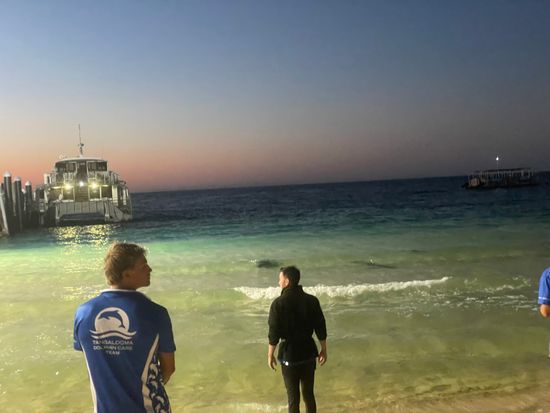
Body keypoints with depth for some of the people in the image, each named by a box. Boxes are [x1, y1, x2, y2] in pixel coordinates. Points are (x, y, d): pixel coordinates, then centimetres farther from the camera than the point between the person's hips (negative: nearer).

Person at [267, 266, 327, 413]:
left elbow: (274, 332, -11)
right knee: (309, 394, 17)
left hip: (289, 353, -3)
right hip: (308, 352, 3)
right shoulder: (312, 300, -3)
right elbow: (321, 328, 1)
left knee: (293, 397, 8)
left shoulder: (278, 303, -14)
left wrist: (270, 355, 1)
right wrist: (323, 350, 13)